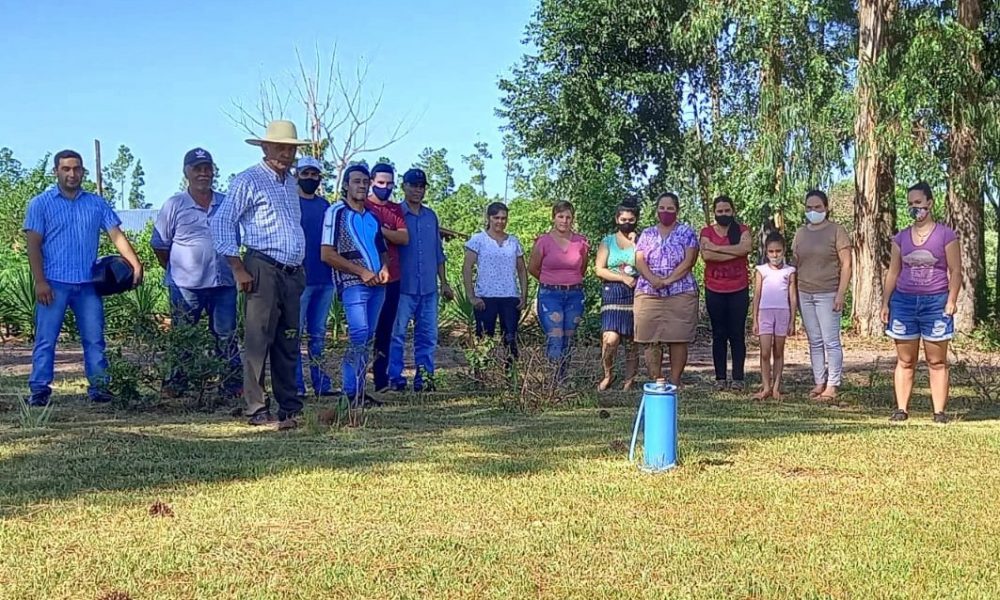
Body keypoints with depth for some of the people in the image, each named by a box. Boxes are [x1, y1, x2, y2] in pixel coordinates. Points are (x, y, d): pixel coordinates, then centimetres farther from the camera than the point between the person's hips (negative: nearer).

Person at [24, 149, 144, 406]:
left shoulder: (97, 203, 11)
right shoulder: (40, 204, 3)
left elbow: (116, 235, 5)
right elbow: (33, 245, -1)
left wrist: (135, 263, -10)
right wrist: (40, 281, -10)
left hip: (88, 284, 3)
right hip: (54, 283, -2)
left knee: (94, 340, 4)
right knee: (46, 340, -2)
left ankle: (99, 388, 9)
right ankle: (39, 390, 3)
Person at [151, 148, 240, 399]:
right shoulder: (174, 205, -1)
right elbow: (159, 244, 4)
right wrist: (176, 270, 5)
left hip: (223, 283, 3)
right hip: (186, 285, -3)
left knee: (226, 336, 8)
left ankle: (234, 385, 13)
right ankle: (175, 386, 12)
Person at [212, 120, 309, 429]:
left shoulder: (291, 183, 20)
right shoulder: (248, 181, -3)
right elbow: (222, 222, -7)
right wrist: (238, 269, -12)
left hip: (293, 273, 7)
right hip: (264, 271, -7)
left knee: (288, 344, 10)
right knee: (259, 341, -6)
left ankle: (290, 409, 16)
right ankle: (257, 410, -1)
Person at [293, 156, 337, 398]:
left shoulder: (325, 205, 16)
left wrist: (333, 269, 12)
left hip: (324, 278, 6)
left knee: (318, 334, 11)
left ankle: (322, 383, 15)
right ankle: (296, 385, 0)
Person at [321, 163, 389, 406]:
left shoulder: (372, 215, 17)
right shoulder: (336, 212, -1)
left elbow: (383, 249, 27)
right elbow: (327, 254, -9)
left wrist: (384, 268, 3)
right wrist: (362, 272, -12)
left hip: (376, 285, 7)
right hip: (352, 284, -7)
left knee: (367, 338, 7)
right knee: (359, 335, -17)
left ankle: (356, 389, 13)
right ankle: (352, 392, -12)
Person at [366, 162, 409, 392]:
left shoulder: (396, 209, 13)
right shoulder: (363, 207, 0)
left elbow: (405, 238, 0)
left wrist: (381, 230, -13)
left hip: (392, 278, 5)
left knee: (385, 330, 7)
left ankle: (381, 379, 11)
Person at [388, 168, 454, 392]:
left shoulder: (431, 216, 14)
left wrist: (444, 282, 16)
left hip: (429, 288, 5)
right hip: (403, 287, -5)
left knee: (428, 335, 5)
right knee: (397, 334, -2)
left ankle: (424, 377, 10)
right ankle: (395, 378, 3)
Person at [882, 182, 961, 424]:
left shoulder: (945, 235, 0)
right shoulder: (901, 238, 10)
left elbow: (955, 271, -1)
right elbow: (893, 272, 12)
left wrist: (951, 301, -10)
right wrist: (885, 303, 5)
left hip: (935, 303, -3)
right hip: (904, 302, 3)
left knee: (937, 361, 1)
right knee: (905, 361, 5)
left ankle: (939, 412, 4)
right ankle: (901, 409, 8)